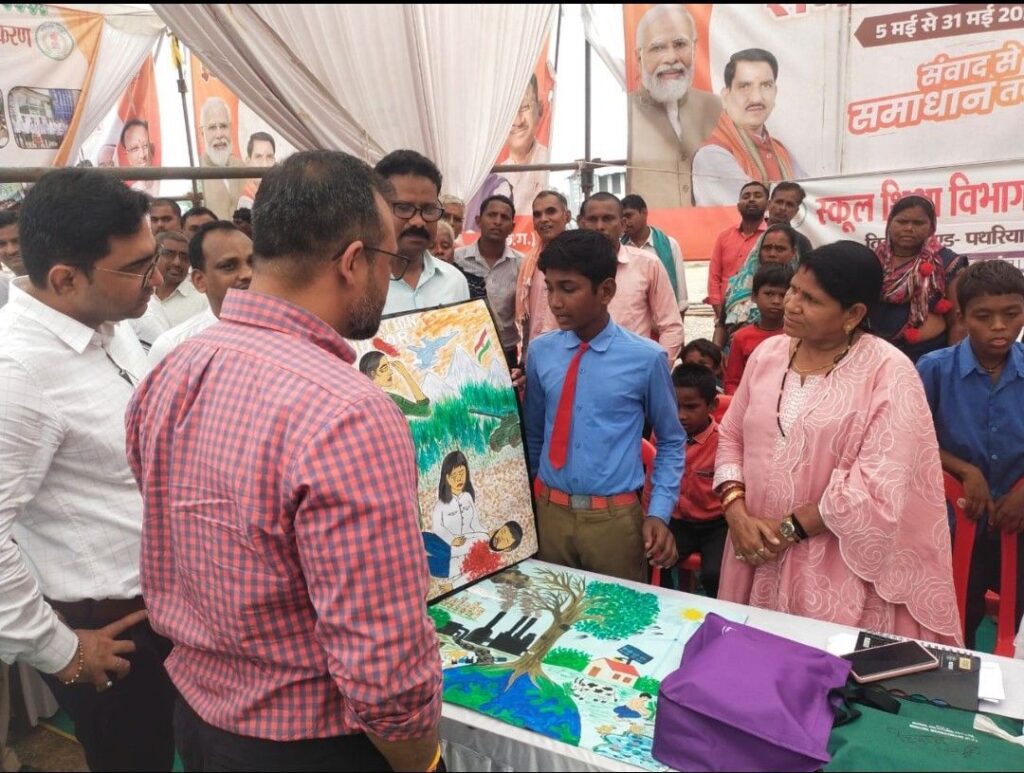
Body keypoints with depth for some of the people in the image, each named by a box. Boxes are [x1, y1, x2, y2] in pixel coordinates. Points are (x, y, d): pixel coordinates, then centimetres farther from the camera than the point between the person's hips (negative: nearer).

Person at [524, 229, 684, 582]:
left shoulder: (646, 358, -10)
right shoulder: (540, 352, 0)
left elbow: (671, 440, 2)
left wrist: (659, 513, -5)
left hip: (615, 519, -3)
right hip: (548, 512, 3)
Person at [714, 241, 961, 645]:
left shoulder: (889, 373, -12)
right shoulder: (767, 354, 4)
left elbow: (879, 484, -18)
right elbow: (731, 438, 8)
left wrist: (789, 527, -14)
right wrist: (736, 513, -7)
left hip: (839, 573, -5)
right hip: (760, 558, 5)